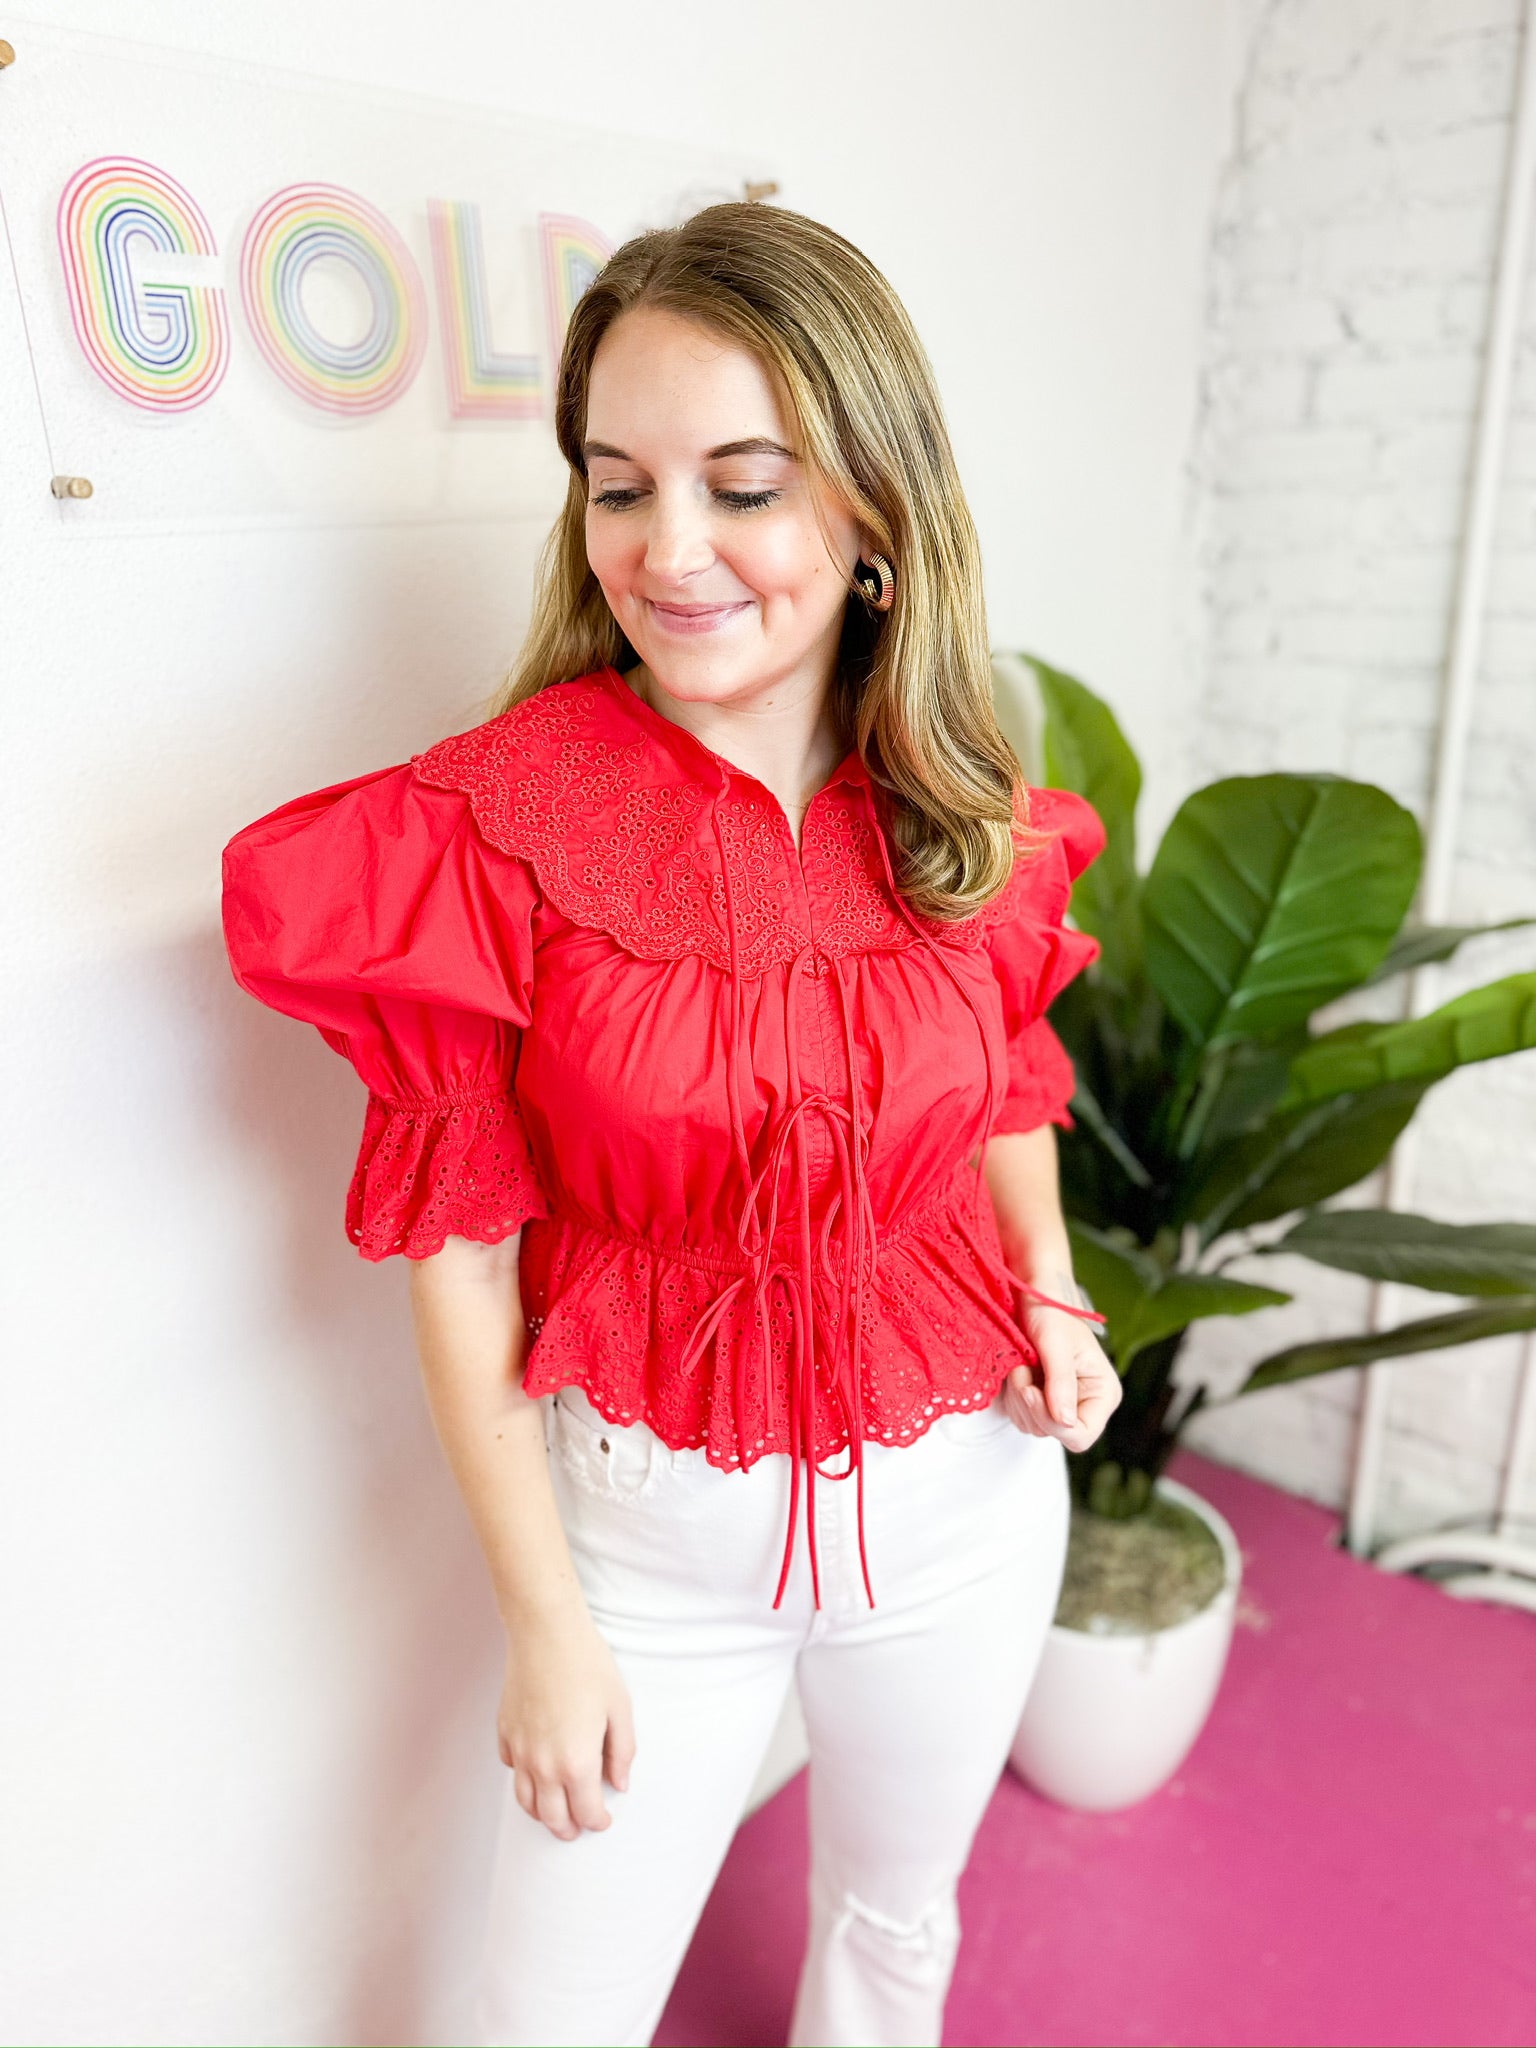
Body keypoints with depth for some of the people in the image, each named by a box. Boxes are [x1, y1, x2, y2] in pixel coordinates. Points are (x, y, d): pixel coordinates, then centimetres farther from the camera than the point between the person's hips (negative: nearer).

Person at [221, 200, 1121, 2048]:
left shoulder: (970, 826, -7)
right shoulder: (493, 824, -17)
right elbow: (459, 1248, -13)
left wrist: (1049, 1292, -6)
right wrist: (544, 1620, -9)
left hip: (959, 1491, 3)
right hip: (647, 1514, -2)